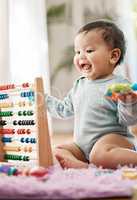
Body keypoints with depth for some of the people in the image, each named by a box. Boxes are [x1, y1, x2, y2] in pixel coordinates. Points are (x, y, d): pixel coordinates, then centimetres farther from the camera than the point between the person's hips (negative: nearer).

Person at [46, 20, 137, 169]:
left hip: (114, 138, -8)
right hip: (82, 145, 8)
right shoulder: (79, 84, 13)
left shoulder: (119, 84, -10)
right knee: (58, 151, -10)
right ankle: (82, 166, -34)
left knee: (100, 155, -37)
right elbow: (64, 110, 26)